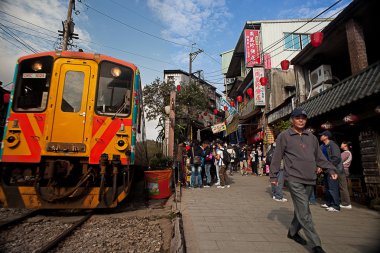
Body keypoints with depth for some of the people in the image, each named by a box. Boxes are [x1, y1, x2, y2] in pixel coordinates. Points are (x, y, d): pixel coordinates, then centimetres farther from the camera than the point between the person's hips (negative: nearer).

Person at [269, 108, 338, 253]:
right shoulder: (284, 136, -3)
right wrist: (273, 175, -3)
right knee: (304, 212, -7)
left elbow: (319, 157, 19)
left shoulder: (311, 137, 14)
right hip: (294, 179, -6)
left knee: (301, 209, 15)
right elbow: (277, 157, -2)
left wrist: (330, 169, 7)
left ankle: (293, 232, 35)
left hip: (310, 179, 6)